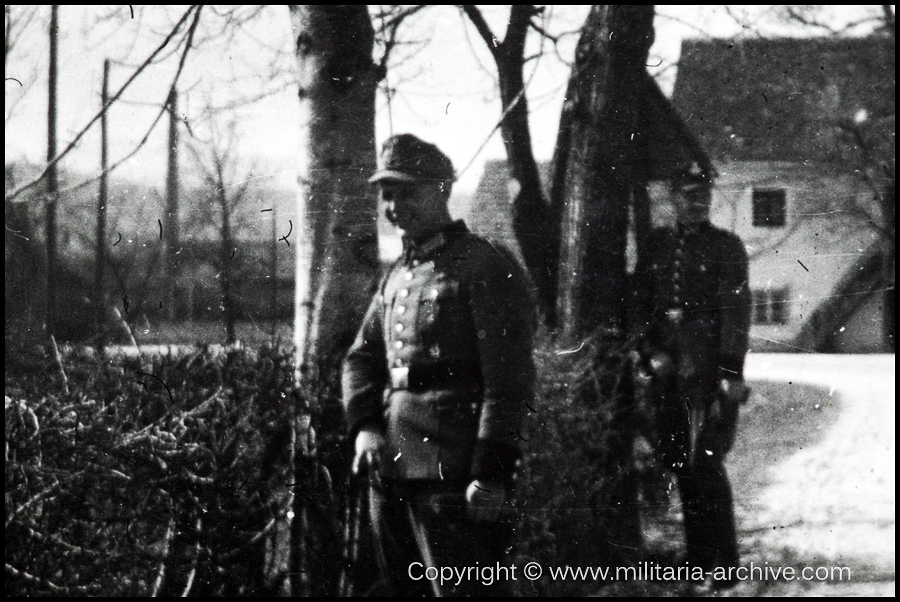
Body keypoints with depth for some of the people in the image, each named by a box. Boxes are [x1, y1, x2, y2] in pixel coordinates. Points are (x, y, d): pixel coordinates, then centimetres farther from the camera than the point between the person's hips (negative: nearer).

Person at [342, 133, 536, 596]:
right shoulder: (397, 276, 18)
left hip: (453, 472, -9)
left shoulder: (486, 270, -8)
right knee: (399, 587, 15)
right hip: (390, 470, 9)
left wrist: (492, 473, -20)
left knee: (465, 589, -9)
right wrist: (365, 426, -1)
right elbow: (362, 358, 19)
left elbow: (509, 380, -14)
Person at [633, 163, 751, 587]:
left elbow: (736, 311, -5)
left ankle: (723, 561, -5)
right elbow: (642, 302, 15)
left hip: (707, 370, -5)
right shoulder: (658, 245, 14)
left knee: (704, 462, -11)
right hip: (667, 372, 5)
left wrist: (731, 371, -13)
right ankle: (698, 557, 15)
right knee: (680, 463, 6)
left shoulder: (726, 247, 2)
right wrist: (650, 354, 1)